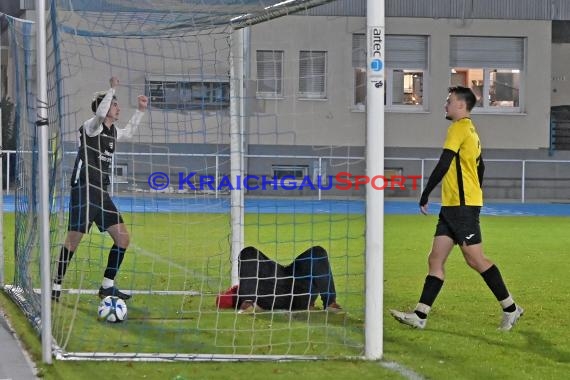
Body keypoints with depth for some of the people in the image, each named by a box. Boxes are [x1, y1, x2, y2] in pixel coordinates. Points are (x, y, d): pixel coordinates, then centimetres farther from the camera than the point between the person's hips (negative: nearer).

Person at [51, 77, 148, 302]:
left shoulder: (112, 131, 16)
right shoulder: (91, 127, -7)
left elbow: (128, 132, 37)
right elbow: (100, 113, -29)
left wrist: (140, 111, 29)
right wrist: (112, 89, -22)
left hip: (101, 193, 8)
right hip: (83, 191, -8)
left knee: (123, 237, 2)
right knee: (73, 240, -8)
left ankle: (107, 286, 10)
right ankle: (56, 287, 3)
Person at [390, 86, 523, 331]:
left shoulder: (459, 127, -11)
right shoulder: (471, 131, 19)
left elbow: (444, 164, -17)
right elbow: (479, 169, 23)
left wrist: (425, 194, -14)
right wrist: (474, 196, 28)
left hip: (462, 205, -10)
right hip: (452, 205, 10)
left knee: (475, 260, -6)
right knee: (436, 260, 4)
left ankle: (510, 309, 2)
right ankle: (420, 316, 1)